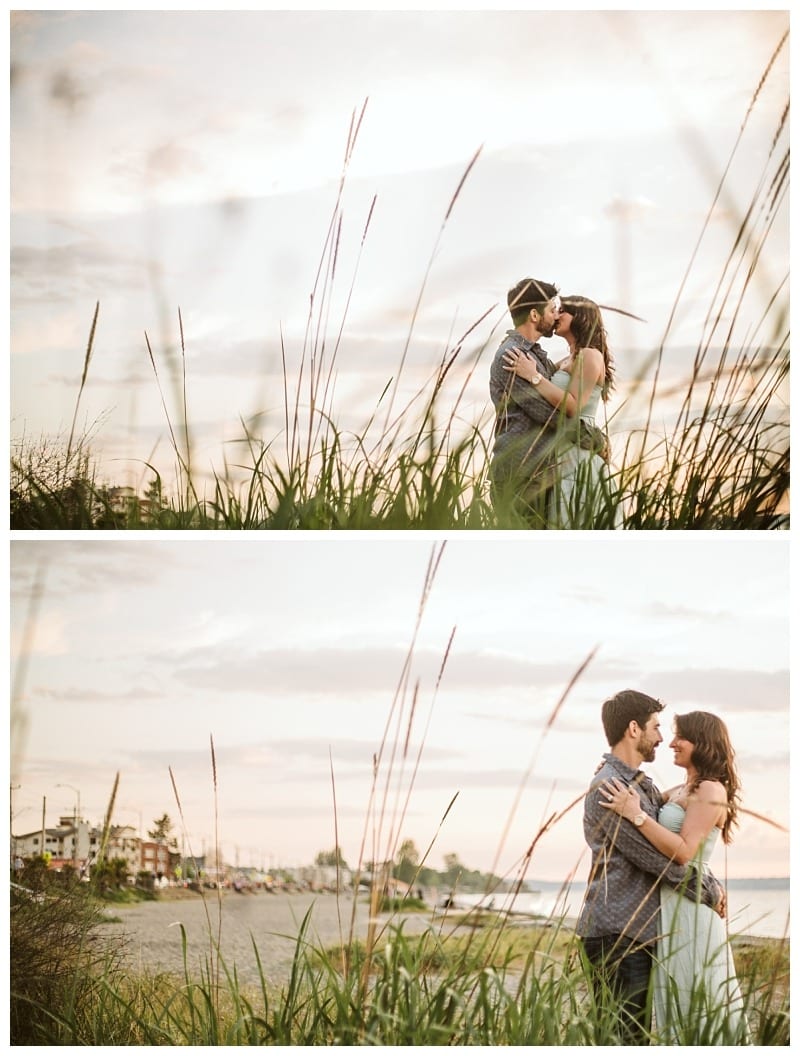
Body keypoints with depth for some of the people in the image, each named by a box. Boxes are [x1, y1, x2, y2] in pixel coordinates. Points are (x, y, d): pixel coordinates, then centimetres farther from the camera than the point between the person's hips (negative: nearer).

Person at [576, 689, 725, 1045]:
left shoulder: (641, 785, 18)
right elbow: (661, 859, -16)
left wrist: (709, 880, 2)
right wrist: (709, 892, -4)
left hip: (640, 932, 10)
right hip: (616, 935, -10)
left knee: (638, 1035, 11)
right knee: (622, 1038, -9)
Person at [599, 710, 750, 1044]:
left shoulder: (710, 791, -12)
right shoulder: (681, 791, 16)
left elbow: (684, 851, -20)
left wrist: (635, 814, -22)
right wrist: (616, 777, 7)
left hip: (688, 908, -9)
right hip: (670, 904, 9)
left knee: (695, 1004, -4)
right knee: (680, 1006, 12)